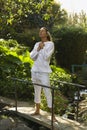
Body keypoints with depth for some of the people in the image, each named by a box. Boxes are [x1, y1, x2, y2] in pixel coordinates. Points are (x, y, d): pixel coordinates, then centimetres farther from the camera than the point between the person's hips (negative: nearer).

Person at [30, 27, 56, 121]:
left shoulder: (50, 44, -4)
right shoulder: (37, 44, 12)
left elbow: (46, 57, -15)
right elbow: (32, 56, 4)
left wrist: (42, 47, -6)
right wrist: (38, 49, -7)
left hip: (44, 72, -6)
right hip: (35, 71, 6)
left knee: (47, 93, -9)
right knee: (37, 91, 16)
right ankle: (37, 110, 29)